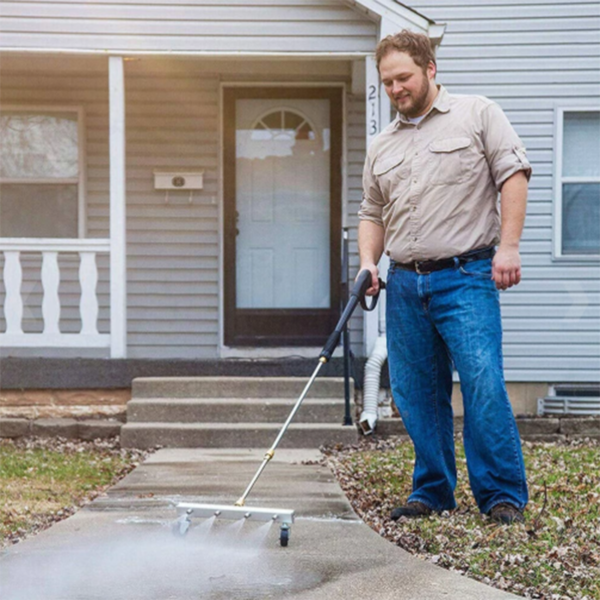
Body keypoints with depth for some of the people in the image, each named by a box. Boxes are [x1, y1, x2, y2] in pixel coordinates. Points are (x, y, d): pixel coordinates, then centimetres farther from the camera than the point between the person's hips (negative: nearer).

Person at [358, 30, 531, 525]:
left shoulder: (478, 114, 5)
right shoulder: (382, 147, 19)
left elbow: (513, 174, -2)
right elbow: (372, 213, 24)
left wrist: (508, 245, -11)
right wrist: (369, 261, 5)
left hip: (466, 275, -5)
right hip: (404, 284, 5)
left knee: (483, 383, -14)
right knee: (417, 394, 5)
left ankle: (503, 495, -7)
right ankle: (432, 493, 16)